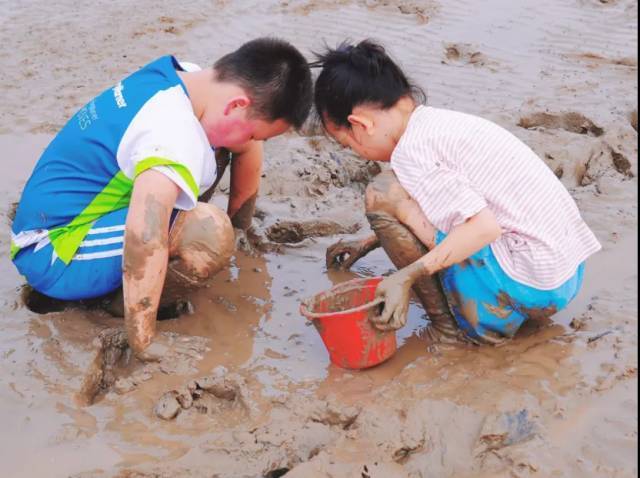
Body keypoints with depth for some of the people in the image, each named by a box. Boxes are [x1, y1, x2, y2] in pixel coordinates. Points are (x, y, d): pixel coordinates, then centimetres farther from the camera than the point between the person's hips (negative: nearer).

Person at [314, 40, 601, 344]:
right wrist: (368, 244, 33)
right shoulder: (440, 120, 12)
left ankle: (448, 327, -2)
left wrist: (407, 276, -24)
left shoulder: (411, 150, -16)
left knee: (382, 194, -11)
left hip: (532, 289, -10)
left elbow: (484, 227, -25)